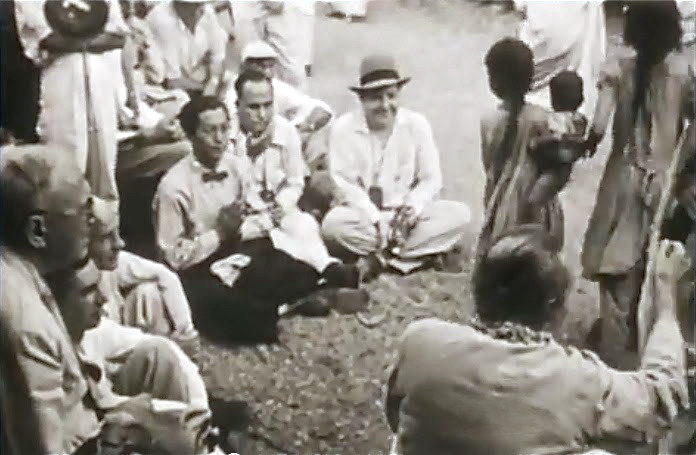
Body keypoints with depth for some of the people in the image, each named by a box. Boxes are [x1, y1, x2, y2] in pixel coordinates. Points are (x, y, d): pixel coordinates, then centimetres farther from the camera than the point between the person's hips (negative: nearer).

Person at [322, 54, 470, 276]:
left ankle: (380, 257, -22)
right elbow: (344, 184, -11)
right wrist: (375, 218, -24)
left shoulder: (417, 124, -2)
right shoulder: (343, 128, -8)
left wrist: (413, 206, -21)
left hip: (406, 214, 3)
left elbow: (431, 179, -1)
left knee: (459, 214, -20)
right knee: (333, 224, -35)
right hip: (362, 214, -2)